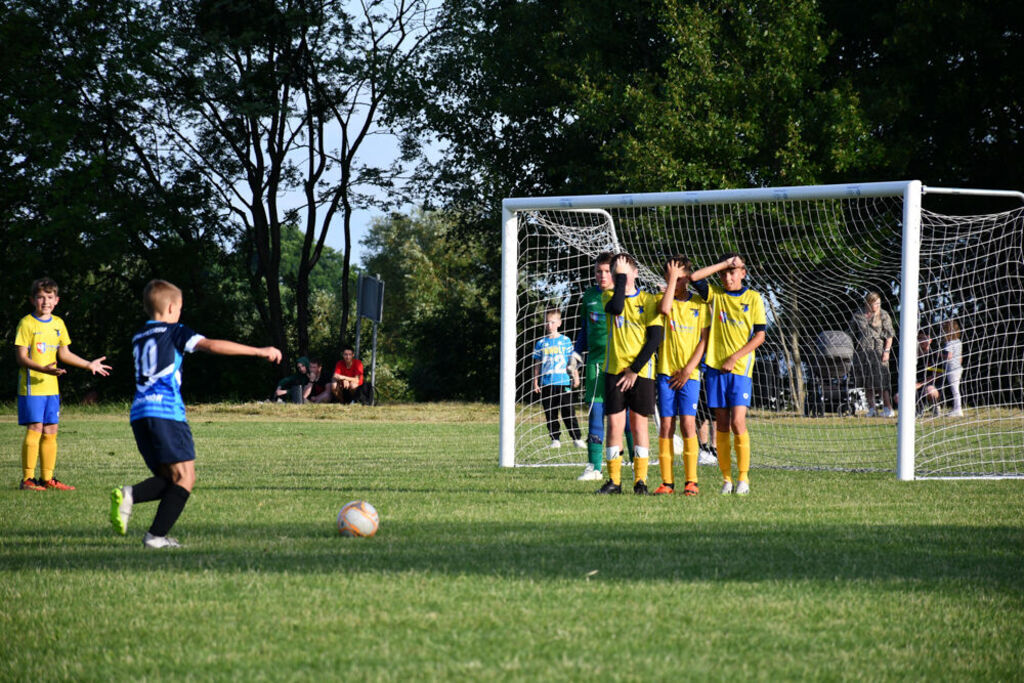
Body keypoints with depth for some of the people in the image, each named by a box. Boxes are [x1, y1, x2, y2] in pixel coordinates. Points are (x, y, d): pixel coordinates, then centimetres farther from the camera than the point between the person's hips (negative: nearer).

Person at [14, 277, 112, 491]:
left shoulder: (58, 324, 11)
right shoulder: (27, 323, -8)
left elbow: (64, 353, 18)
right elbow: (21, 357, -13)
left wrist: (89, 365, 16)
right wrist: (44, 369, -26)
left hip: (51, 386, 6)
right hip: (31, 386, -6)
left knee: (50, 431, 7)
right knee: (35, 429, -10)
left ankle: (47, 478, 13)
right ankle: (28, 479, -7)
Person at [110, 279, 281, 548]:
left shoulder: (138, 338, 22)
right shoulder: (174, 332, 2)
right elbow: (213, 345, -8)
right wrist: (259, 351, -5)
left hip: (139, 414, 7)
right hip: (166, 411, -7)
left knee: (168, 477, 13)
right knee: (184, 477, -4)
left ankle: (129, 495, -14)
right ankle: (156, 536, -15)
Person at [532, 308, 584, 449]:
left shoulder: (565, 341, 5)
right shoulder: (541, 343, 8)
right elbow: (537, 364, 12)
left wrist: (575, 376, 2)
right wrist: (535, 382, 8)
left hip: (563, 382, -2)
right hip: (546, 383, 2)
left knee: (568, 411, -5)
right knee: (550, 414, 2)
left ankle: (577, 439, -2)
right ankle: (555, 439, 9)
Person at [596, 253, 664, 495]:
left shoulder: (648, 300, 3)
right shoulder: (609, 296, 8)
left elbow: (655, 337, -4)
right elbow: (616, 308, -18)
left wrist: (635, 369, -9)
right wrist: (620, 278, -10)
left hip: (641, 371, -1)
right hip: (615, 370, 1)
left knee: (639, 422, 0)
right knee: (615, 423, -2)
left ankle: (640, 479, 4)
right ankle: (614, 480, 1)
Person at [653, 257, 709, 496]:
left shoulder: (699, 304, 6)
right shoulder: (663, 299, 5)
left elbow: (704, 340, 2)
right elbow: (665, 309, -20)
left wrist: (688, 369, -7)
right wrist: (672, 279, -12)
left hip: (689, 374, -1)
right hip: (666, 372, 1)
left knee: (688, 424, -8)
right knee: (666, 425, -1)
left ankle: (691, 481, -7)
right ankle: (667, 481, 1)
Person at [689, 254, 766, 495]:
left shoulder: (753, 298, 2)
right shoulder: (715, 294, 8)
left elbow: (759, 335, 0)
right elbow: (694, 277, -7)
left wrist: (734, 358, -8)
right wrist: (723, 264, -5)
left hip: (741, 368, -2)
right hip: (715, 367, 2)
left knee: (737, 422, -12)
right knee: (721, 423, 2)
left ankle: (743, 478, -4)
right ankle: (726, 479, 6)